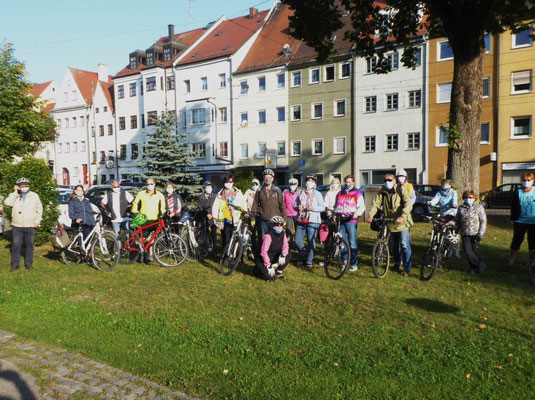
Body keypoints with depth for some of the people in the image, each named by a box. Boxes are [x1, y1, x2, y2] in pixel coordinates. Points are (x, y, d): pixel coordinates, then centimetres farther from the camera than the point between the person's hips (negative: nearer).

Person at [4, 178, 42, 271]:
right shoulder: (14, 196, 6)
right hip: (17, 226, 0)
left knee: (30, 245, 6)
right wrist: (15, 192, -11)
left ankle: (28, 263, 16)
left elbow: (39, 209, 9)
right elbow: (7, 202, -14)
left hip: (30, 226, 0)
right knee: (16, 245, 3)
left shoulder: (34, 196, 6)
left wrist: (37, 221, 1)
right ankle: (15, 264, 14)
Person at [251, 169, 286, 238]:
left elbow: (282, 205, 6)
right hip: (263, 221, 1)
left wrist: (284, 219, 1)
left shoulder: (277, 190, 7)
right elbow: (255, 205, 8)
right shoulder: (259, 191, 9)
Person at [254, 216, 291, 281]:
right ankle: (259, 270, 8)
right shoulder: (268, 236, -25)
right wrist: (269, 266, -27)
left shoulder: (282, 234, -2)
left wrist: (283, 255, -22)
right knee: (271, 277, -21)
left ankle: (278, 273, 1)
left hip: (274, 258, 7)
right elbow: (263, 252, -27)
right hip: (263, 260, -7)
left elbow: (285, 247, 0)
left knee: (289, 255, -13)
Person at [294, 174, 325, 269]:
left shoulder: (317, 194, 7)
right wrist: (297, 207, 0)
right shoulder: (301, 193, 19)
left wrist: (313, 208, -16)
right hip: (301, 220, 4)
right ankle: (303, 257, 24)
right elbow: (295, 205, 24)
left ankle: (309, 262, 8)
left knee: (311, 242, -3)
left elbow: (323, 207, 1)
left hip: (312, 221, -4)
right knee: (298, 241, 0)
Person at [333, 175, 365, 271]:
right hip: (340, 220, 4)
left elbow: (361, 207, -1)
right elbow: (336, 206, 26)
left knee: (352, 243, -5)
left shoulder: (357, 194, 6)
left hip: (351, 220, -4)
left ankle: (354, 264, 2)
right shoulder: (340, 193, 20)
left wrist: (357, 213, -19)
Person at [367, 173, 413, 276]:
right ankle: (397, 263, 35)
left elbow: (408, 204, -21)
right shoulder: (382, 191, 4)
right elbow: (376, 203, -5)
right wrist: (371, 215, -20)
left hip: (402, 222, -5)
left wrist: (403, 216, -35)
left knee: (404, 244, -8)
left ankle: (407, 268, 1)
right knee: (395, 245, 17)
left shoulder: (401, 190, -10)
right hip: (391, 222, 5)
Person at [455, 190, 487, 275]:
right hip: (465, 234, 2)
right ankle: (480, 264, 11)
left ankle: (473, 268, 21)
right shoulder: (461, 208, 5)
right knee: (468, 252, -7)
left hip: (475, 234, -2)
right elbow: (457, 220, 16)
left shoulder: (479, 207, -2)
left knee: (475, 251, 2)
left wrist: (480, 234, -10)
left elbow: (483, 221, -3)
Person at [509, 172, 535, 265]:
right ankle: (512, 259, 19)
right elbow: (513, 207, 3)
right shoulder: (517, 193, -2)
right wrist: (513, 219, 2)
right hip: (519, 221, 0)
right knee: (517, 240, 6)